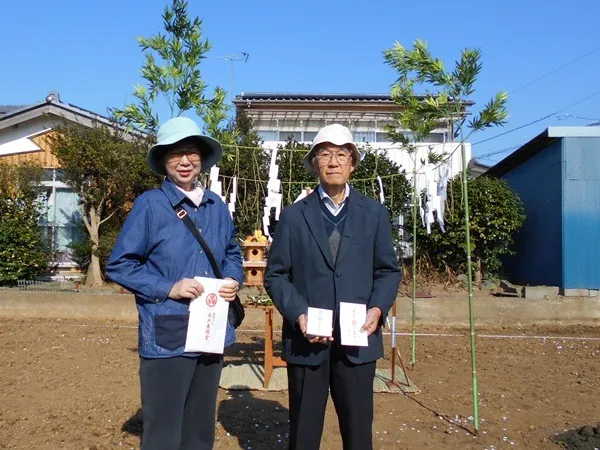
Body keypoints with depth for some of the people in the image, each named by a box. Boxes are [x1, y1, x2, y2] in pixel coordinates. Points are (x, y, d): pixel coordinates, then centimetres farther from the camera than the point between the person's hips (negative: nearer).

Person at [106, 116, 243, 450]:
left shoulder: (217, 206, 7)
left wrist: (234, 281, -1)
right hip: (167, 337, -5)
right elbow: (120, 265, -7)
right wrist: (169, 288, -16)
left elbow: (232, 253, 20)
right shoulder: (149, 204, -8)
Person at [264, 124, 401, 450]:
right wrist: (297, 314, -14)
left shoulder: (375, 213, 6)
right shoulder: (293, 215, 2)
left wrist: (378, 308, -10)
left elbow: (388, 270, 7)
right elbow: (275, 274, 1)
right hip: (305, 340, 0)